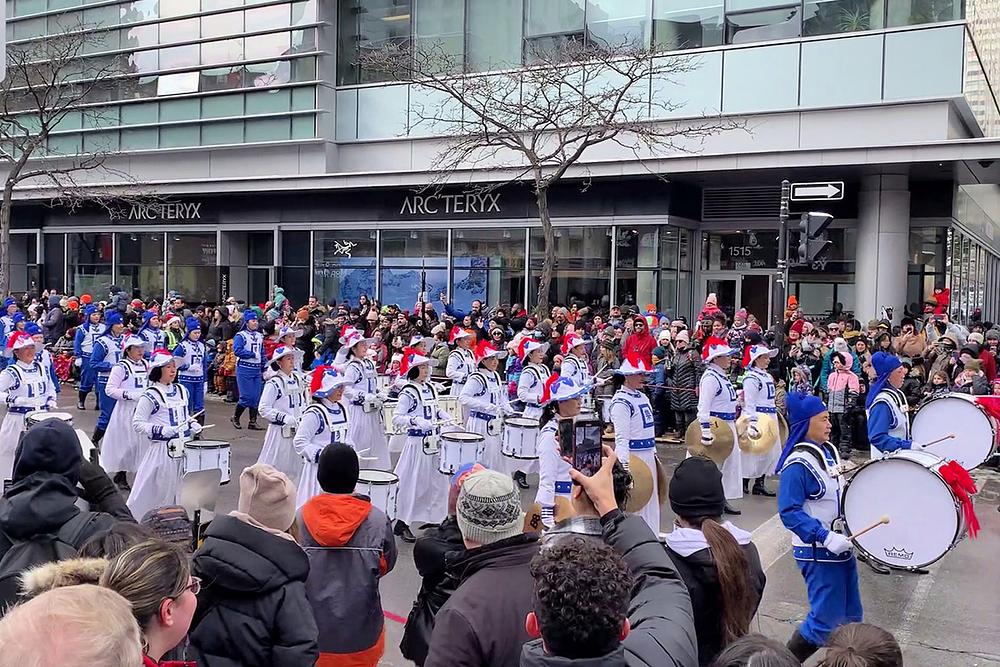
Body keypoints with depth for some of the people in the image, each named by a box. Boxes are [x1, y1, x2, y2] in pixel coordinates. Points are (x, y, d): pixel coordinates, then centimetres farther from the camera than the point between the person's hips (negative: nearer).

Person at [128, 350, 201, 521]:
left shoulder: (182, 391, 10)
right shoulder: (150, 395, -10)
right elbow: (137, 423, -11)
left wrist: (193, 425, 3)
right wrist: (161, 430, -23)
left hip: (183, 448, 6)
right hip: (161, 449, -6)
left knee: (180, 490, 11)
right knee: (158, 489, -1)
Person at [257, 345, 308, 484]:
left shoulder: (297, 380, 7)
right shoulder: (274, 383, -14)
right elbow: (263, 408, -17)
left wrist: (303, 418, 3)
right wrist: (285, 418, -21)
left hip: (296, 430, 7)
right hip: (279, 430, -7)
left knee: (294, 465, 13)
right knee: (273, 466, -3)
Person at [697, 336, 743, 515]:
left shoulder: (723, 376, 12)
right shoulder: (710, 378, -19)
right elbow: (703, 407, -26)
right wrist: (706, 432, -31)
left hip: (727, 427, 10)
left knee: (731, 463, 16)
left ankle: (723, 500, 27)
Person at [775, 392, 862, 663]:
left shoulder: (828, 451, 6)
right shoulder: (798, 463, -21)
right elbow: (789, 511, -25)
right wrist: (825, 537, -29)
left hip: (841, 544, 9)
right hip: (818, 552, -8)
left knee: (851, 616, 18)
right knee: (826, 620, -2)